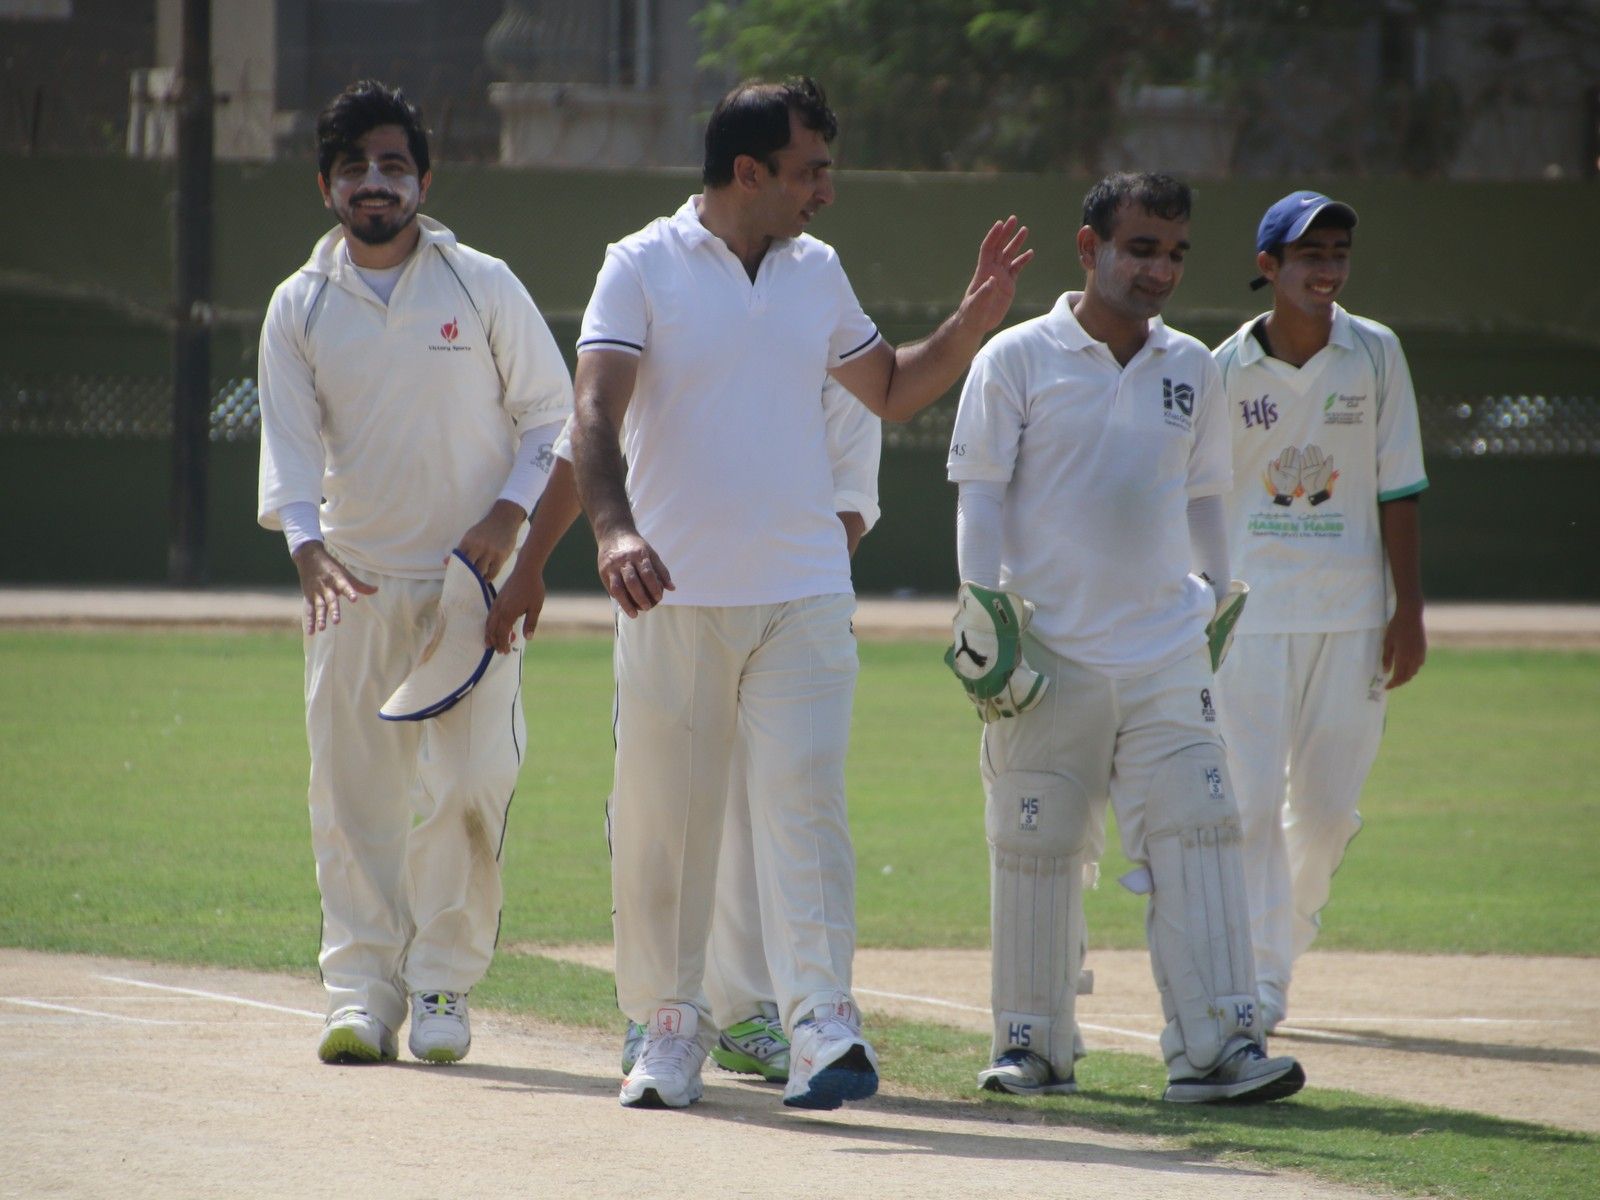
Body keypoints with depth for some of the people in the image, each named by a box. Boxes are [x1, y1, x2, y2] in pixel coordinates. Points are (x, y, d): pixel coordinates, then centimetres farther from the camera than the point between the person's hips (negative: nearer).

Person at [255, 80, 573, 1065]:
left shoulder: (482, 285, 2)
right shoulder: (299, 308, 6)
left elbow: (552, 416, 6)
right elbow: (289, 444, -3)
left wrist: (506, 516, -9)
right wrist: (308, 549, -21)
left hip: (472, 577, -2)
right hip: (353, 580, 2)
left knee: (467, 785, -10)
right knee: (352, 794, -2)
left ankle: (443, 984, 1)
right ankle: (363, 991, 4)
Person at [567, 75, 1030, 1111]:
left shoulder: (816, 271, 12)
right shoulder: (645, 268, -3)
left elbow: (891, 390, 26)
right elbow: (597, 414, -14)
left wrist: (976, 321, 11)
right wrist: (614, 530, -31)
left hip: (803, 596, 2)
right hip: (675, 597, -2)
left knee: (806, 802, -10)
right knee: (662, 819, 3)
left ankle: (823, 1025, -16)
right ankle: (671, 1028, 15)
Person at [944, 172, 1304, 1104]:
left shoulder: (1192, 371, 12)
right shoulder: (1017, 361, -1)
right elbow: (981, 492, -2)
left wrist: (1221, 599, 15)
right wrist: (988, 608, -12)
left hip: (1166, 660, 3)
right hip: (1050, 657, -3)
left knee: (1198, 838, -8)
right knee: (1036, 854, 1)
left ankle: (1217, 1046, -11)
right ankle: (1035, 1045, 13)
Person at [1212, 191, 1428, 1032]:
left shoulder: (1374, 356, 2)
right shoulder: (1225, 371, -1)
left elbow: (1398, 490, 3)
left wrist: (1409, 611, -1)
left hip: (1350, 612, 1)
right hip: (1251, 609, -1)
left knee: (1327, 806, 5)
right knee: (1253, 800, -8)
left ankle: (1285, 938, 28)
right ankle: (1258, 981, -6)